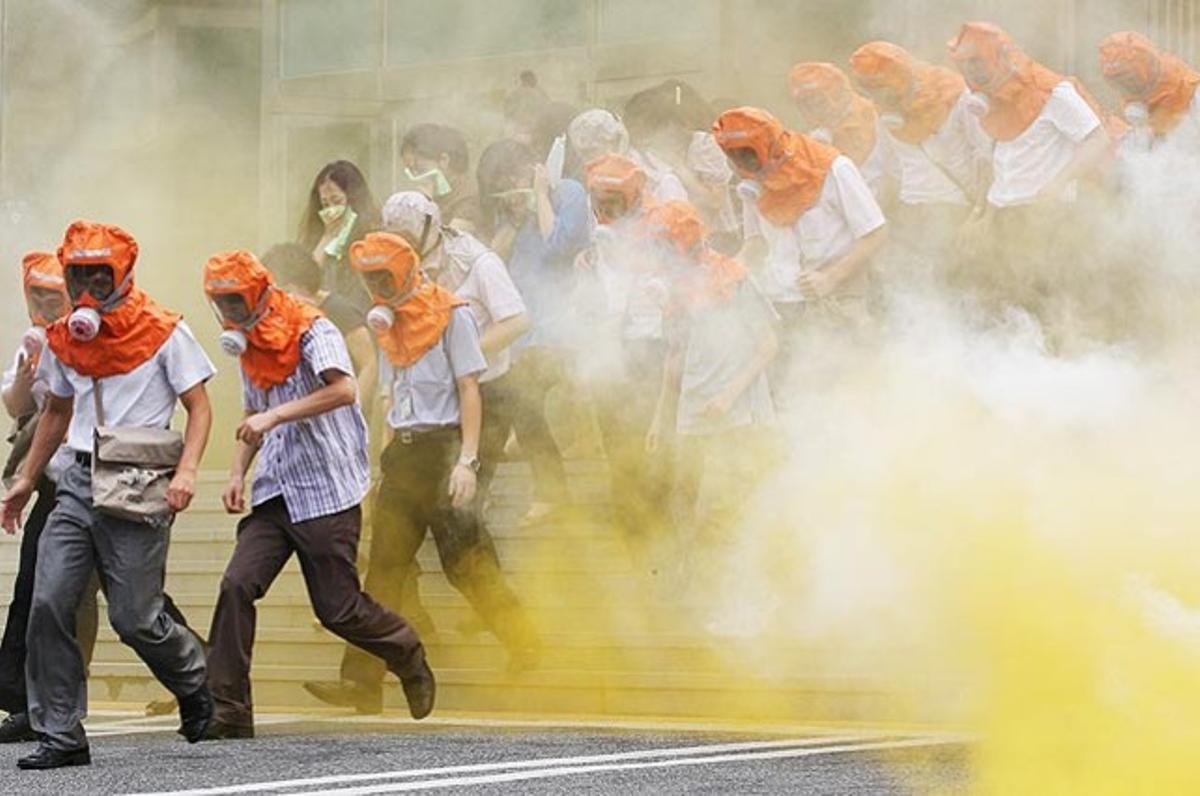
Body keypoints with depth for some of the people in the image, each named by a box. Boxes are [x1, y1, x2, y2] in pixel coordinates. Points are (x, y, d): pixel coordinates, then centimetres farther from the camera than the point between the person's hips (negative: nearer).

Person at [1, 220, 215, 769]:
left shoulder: (162, 332, -5)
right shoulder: (64, 339, 11)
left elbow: (199, 406, -3)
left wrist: (187, 471, -17)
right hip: (80, 481, 5)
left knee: (134, 618, -5)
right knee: (49, 604, -8)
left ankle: (194, 683, 28)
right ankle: (60, 737, -1)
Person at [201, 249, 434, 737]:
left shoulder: (311, 331, -9)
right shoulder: (250, 349, 14)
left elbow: (343, 390, -27)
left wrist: (275, 416, -30)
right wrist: (238, 473, 13)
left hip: (328, 491, -6)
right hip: (275, 493, 6)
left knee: (338, 609, 0)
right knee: (237, 585, -13)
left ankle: (407, 656, 30)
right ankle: (227, 712, -11)